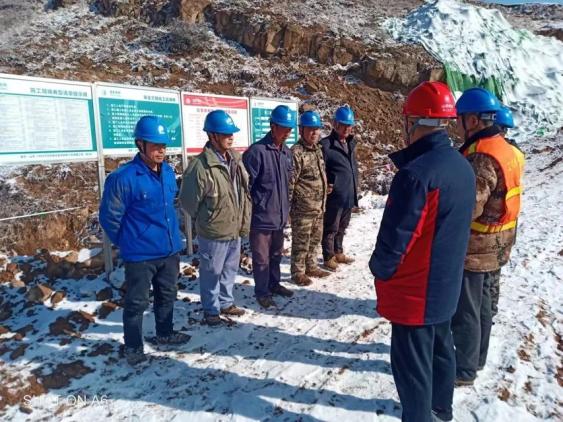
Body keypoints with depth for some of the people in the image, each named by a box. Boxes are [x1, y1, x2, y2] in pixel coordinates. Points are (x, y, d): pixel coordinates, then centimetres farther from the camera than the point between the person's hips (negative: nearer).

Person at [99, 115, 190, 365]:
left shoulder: (168, 171, 0)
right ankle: (133, 347, 29)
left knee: (167, 296, 22)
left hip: (170, 249, 7)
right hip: (140, 255, -6)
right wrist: (127, 242, 0)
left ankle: (165, 334, 43)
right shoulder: (123, 178, -21)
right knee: (137, 303, 9)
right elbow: (109, 217, -11)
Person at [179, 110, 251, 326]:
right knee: (211, 273, 11)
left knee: (230, 270, 22)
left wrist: (244, 220, 12)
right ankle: (211, 310, 30)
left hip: (235, 230, 7)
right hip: (213, 233, -7)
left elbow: (245, 191, 14)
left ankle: (226, 303, 41)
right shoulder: (200, 166, -22)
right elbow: (188, 201, -15)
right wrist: (206, 220, -1)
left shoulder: (234, 160, 2)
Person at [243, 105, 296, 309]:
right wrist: (249, 212, -13)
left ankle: (274, 284, 39)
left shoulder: (287, 152, 8)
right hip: (261, 216, -7)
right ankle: (261, 292, 23)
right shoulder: (256, 151, -17)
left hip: (280, 215, 7)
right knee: (262, 258, 7)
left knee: (276, 254, 21)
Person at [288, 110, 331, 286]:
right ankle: (298, 272, 17)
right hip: (303, 208, -8)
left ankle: (311, 267, 33)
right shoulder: (296, 152, -15)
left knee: (315, 239, 18)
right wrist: (288, 206, -15)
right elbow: (290, 181, -16)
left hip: (318, 207, 8)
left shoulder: (318, 149, 12)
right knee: (301, 242, 3)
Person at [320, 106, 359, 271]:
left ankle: (338, 253, 35)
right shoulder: (326, 144, -14)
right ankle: (329, 258, 18)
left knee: (342, 227, 20)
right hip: (334, 196, -8)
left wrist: (354, 187, 16)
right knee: (331, 228, 5)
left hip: (349, 195, 8)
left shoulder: (350, 143, 11)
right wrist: (325, 187, -17)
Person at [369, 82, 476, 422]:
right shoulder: (463, 167, 1)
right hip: (445, 284, 9)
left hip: (414, 290, -9)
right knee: (440, 347, 26)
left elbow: (395, 235, -23)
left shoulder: (416, 173, -27)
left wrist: (380, 269, -8)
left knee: (412, 364, 7)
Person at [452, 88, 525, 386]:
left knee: (464, 311, 5)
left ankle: (465, 370, 21)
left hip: (473, 250, -10)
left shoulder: (482, 157, -25)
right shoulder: (503, 149, 7)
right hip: (493, 249, 10)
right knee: (481, 304, 22)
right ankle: (476, 357, 38)